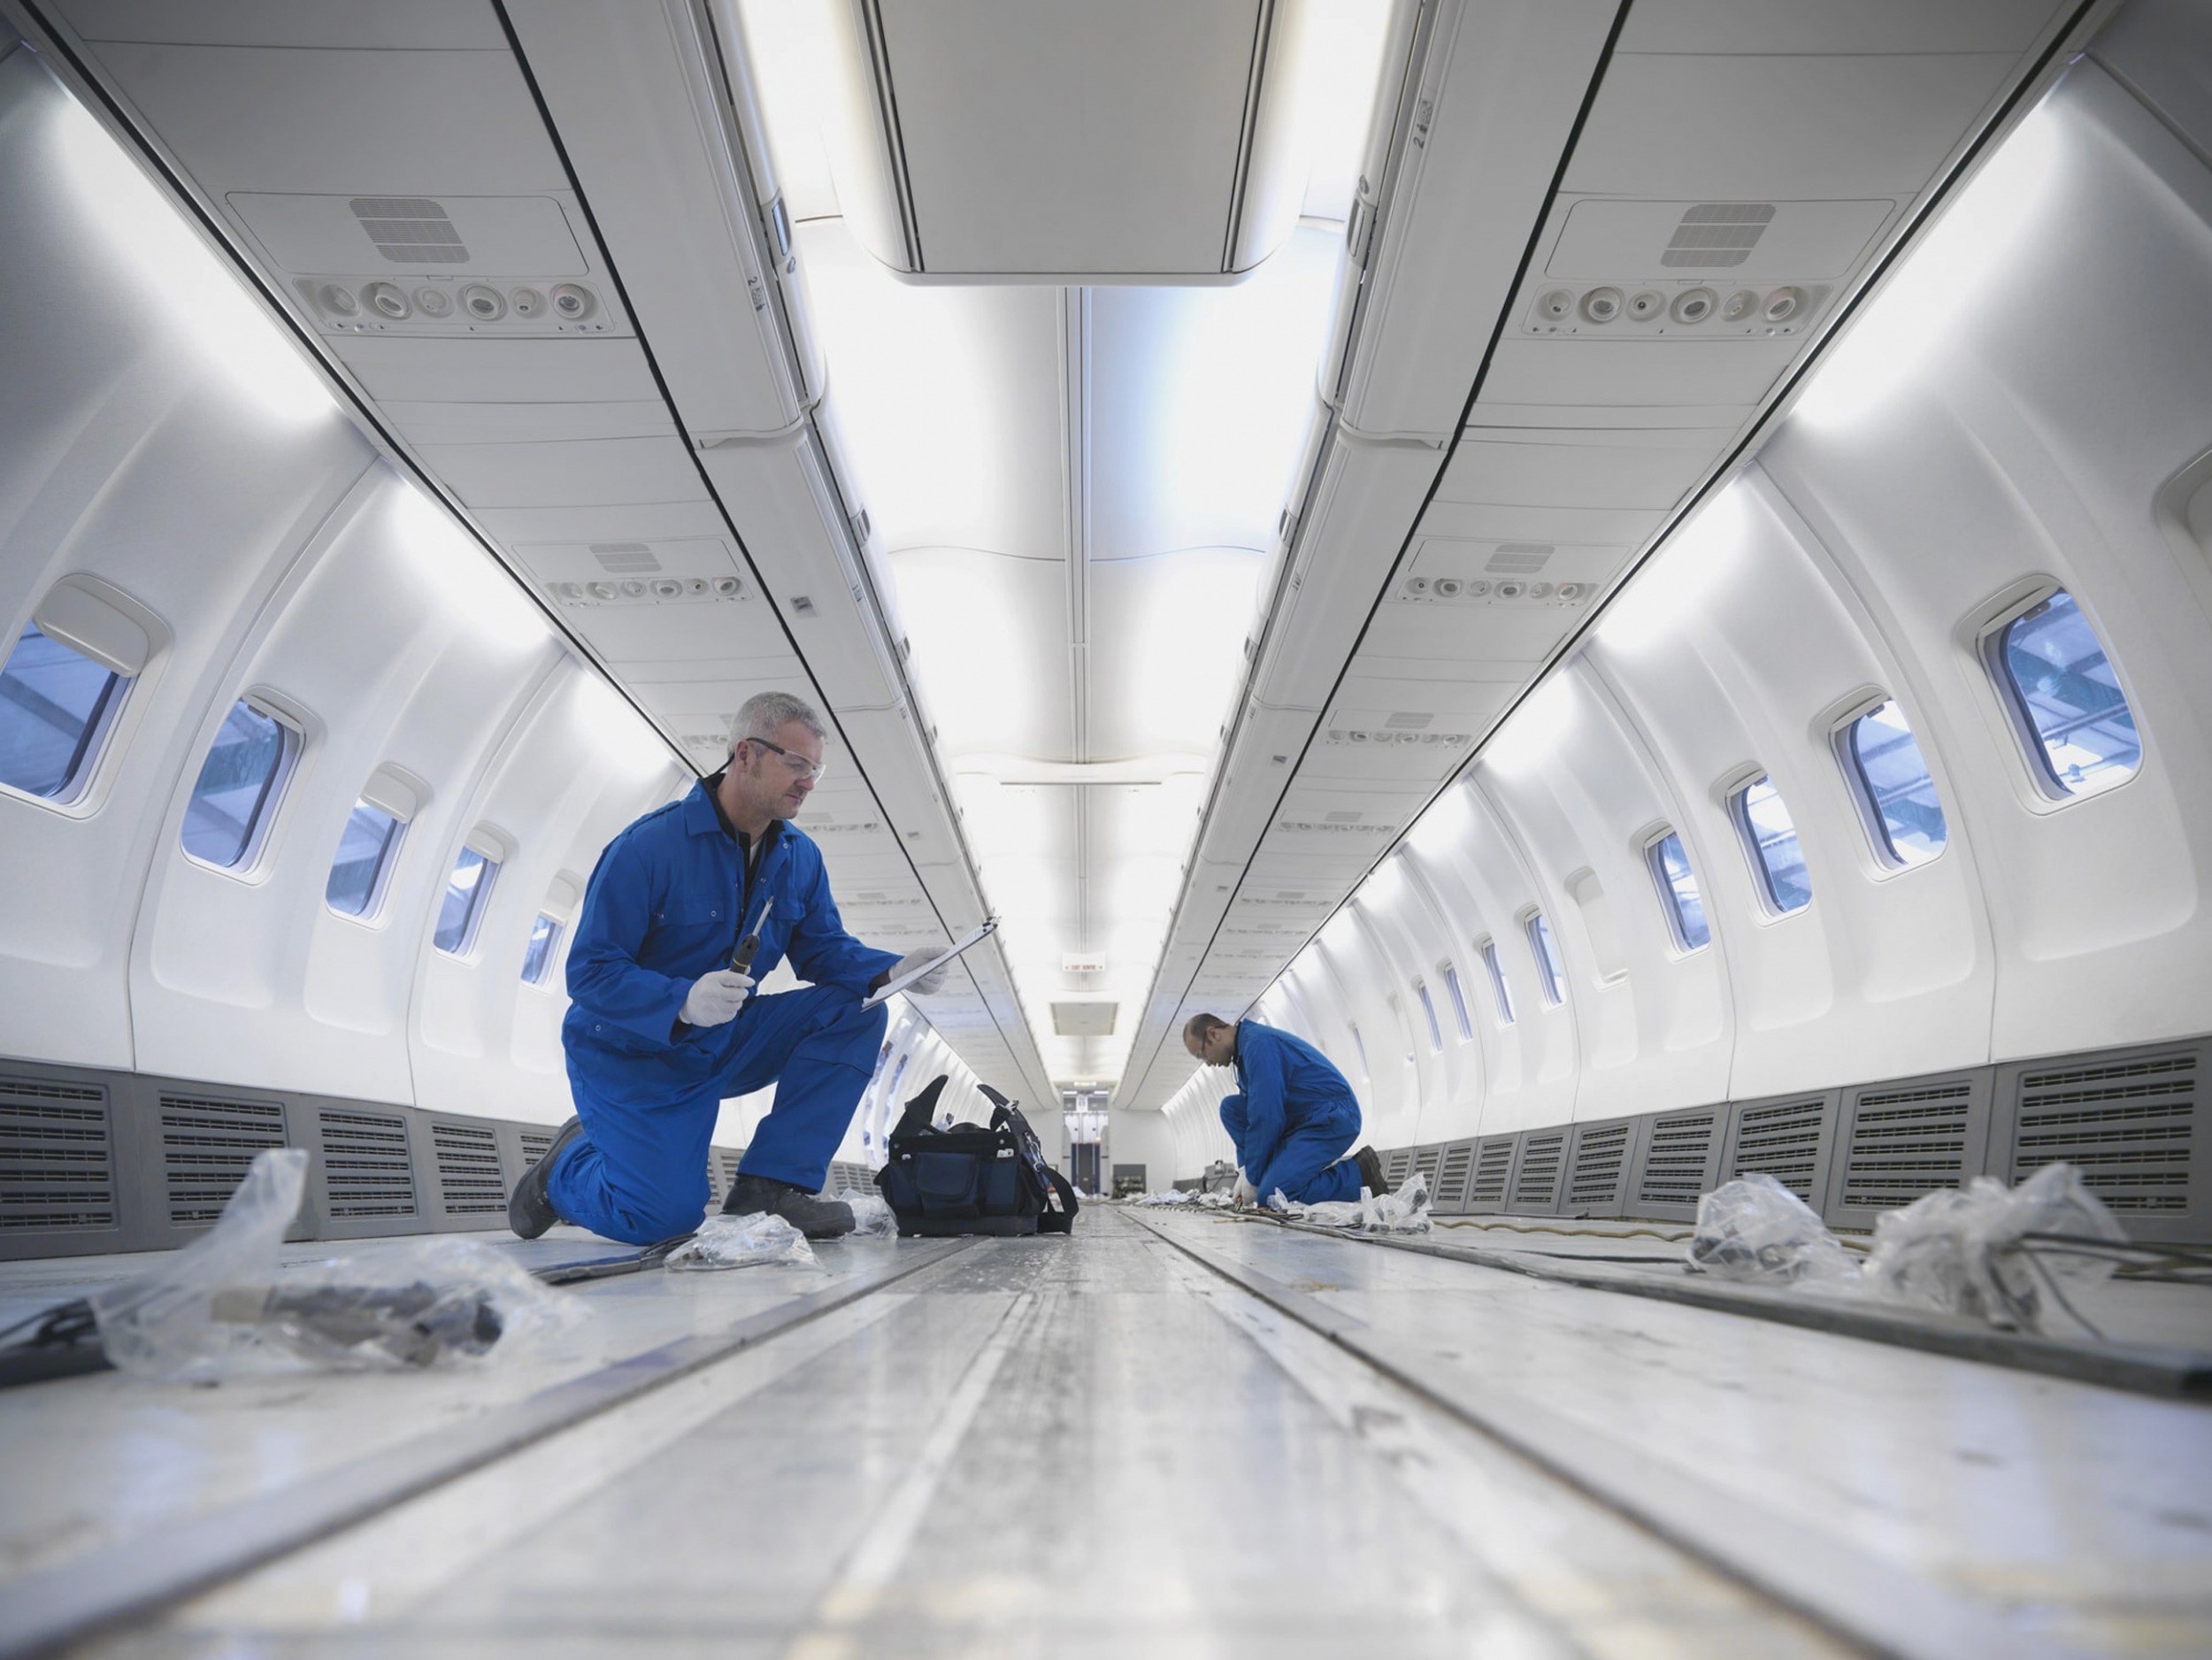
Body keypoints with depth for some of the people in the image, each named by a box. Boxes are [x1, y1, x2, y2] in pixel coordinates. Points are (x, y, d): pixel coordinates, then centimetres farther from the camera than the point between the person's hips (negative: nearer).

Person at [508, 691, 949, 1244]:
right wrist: (683, 1002, -40)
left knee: (856, 1011, -12)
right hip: (632, 1053, -6)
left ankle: (770, 1183, -11)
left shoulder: (800, 856, -1)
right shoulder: (648, 845, -21)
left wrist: (892, 969, -21)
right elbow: (589, 971, -22)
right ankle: (570, 1161, 16)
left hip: (726, 1043, 6)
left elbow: (824, 949, 0)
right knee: (665, 1218, -19)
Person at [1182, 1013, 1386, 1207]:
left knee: (1269, 1196, -21)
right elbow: (1253, 1114, 18)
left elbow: (1266, 1116, -22)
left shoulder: (1258, 1043, -18)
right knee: (1231, 1108, 4)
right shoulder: (1246, 1045, 13)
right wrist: (1244, 1171, 9)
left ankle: (1359, 1173, -8)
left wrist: (1252, 1178, -13)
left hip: (1333, 1119, -10)